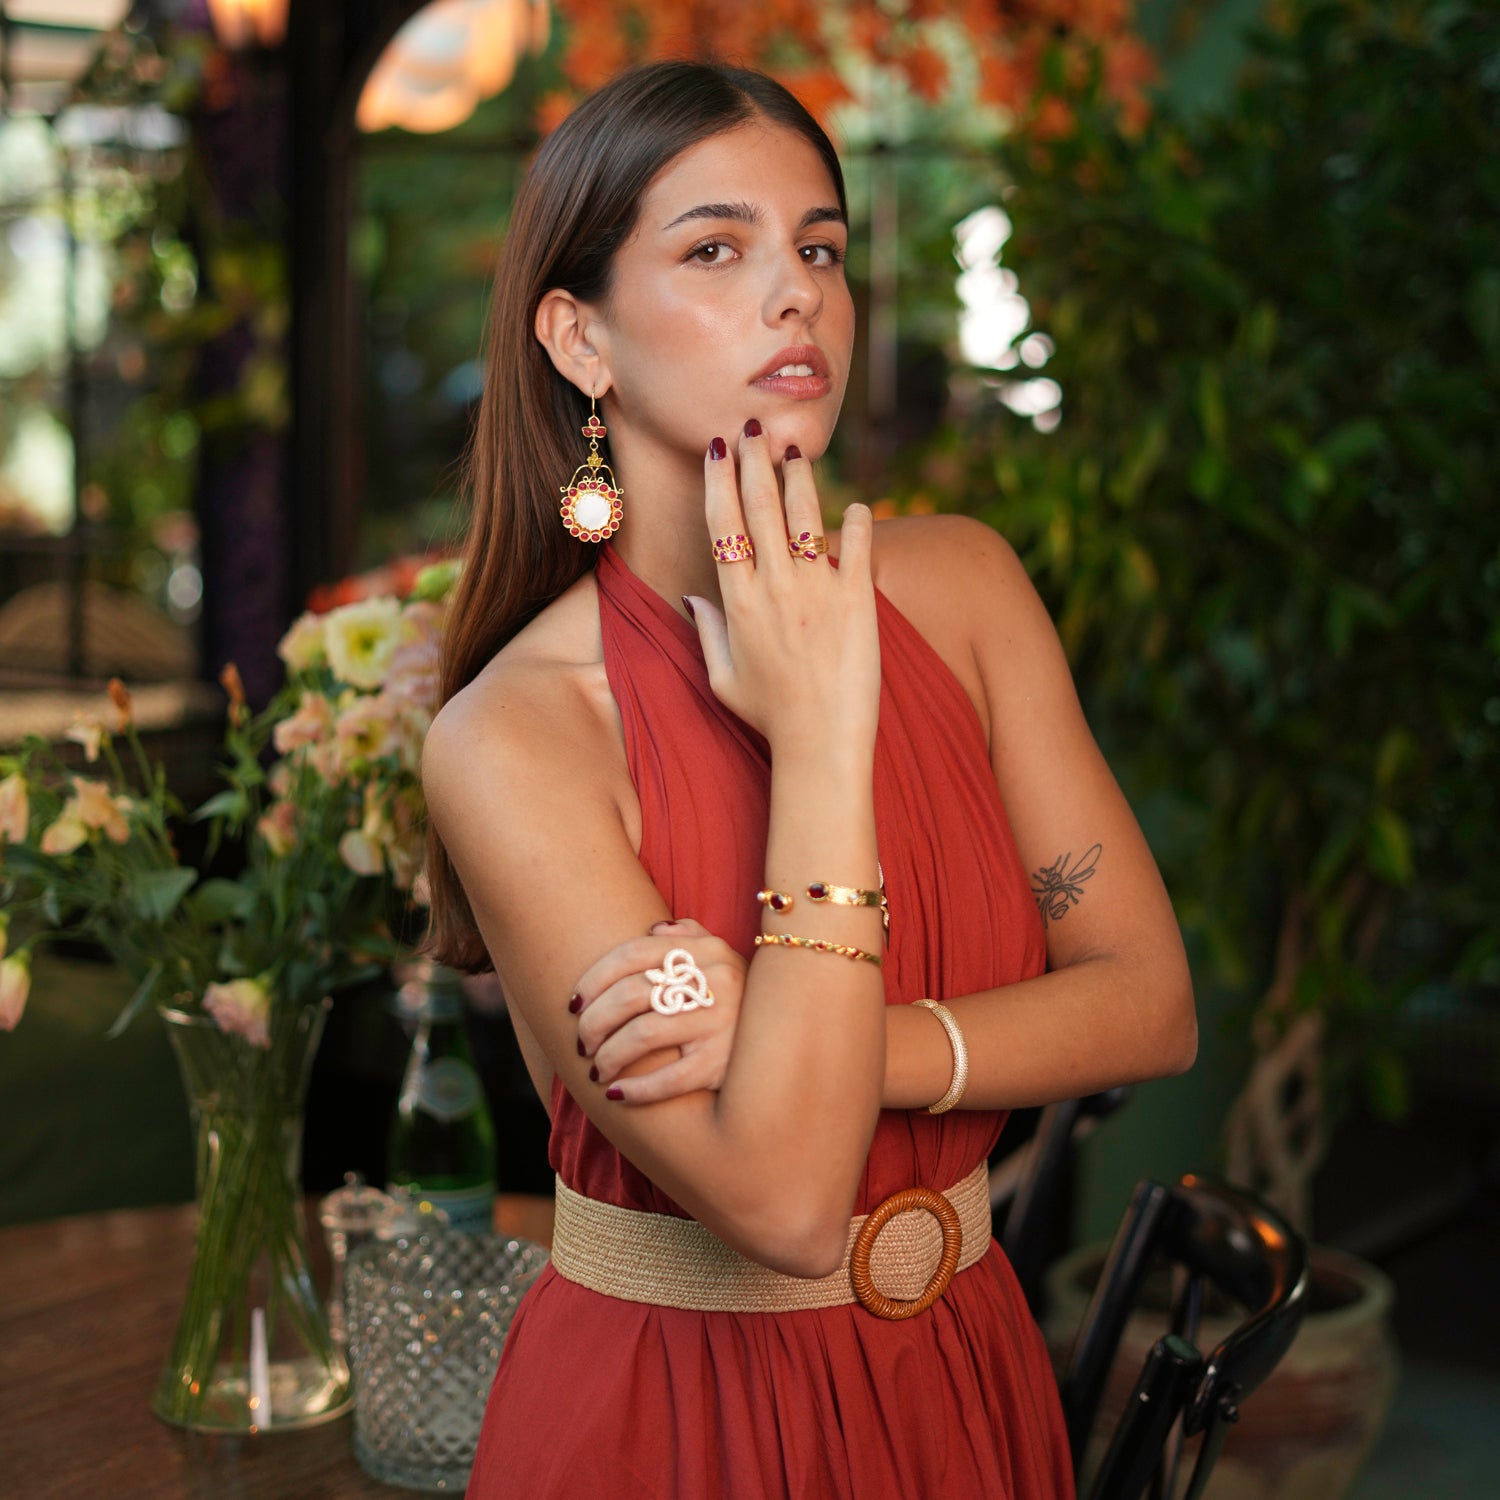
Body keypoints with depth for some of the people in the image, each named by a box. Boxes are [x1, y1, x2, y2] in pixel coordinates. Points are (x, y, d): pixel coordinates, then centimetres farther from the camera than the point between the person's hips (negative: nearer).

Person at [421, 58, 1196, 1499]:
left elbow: (1150, 1000, -7)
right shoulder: (509, 737, -20)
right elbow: (786, 1202, -26)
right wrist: (823, 736, -26)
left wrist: (830, 1043, -21)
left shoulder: (958, 582, -6)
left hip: (965, 1375, 4)